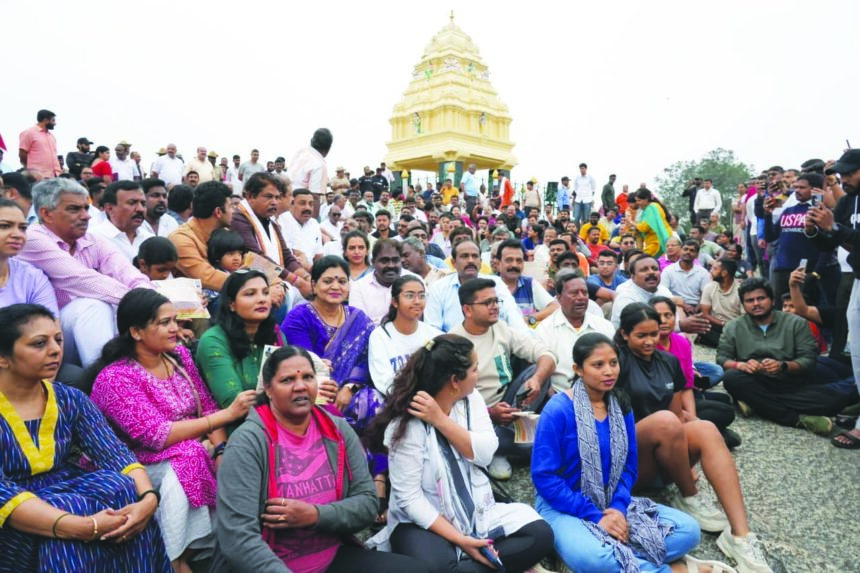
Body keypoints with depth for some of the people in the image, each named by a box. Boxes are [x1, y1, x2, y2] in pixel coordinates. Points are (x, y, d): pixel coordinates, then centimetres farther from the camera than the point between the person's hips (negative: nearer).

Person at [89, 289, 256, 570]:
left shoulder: (179, 355, 2)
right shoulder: (114, 378, -16)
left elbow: (207, 407, 3)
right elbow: (157, 436, -24)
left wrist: (222, 450, -15)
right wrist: (227, 414, -27)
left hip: (194, 452, 6)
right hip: (142, 465, -6)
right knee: (189, 461, -32)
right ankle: (176, 561, -15)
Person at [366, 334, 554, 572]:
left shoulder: (470, 399, -2)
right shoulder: (407, 424, -19)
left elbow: (485, 453, -12)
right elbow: (409, 498, -19)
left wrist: (440, 420, -24)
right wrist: (459, 539, -23)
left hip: (476, 512, 6)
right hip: (425, 521, -5)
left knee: (540, 534, -14)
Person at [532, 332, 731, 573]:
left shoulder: (621, 405, 2)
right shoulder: (557, 411, -16)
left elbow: (629, 466, 7)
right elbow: (544, 477, -17)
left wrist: (618, 507, -12)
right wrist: (595, 516, -19)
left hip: (613, 503, 6)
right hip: (565, 507, -5)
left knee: (688, 529, -7)